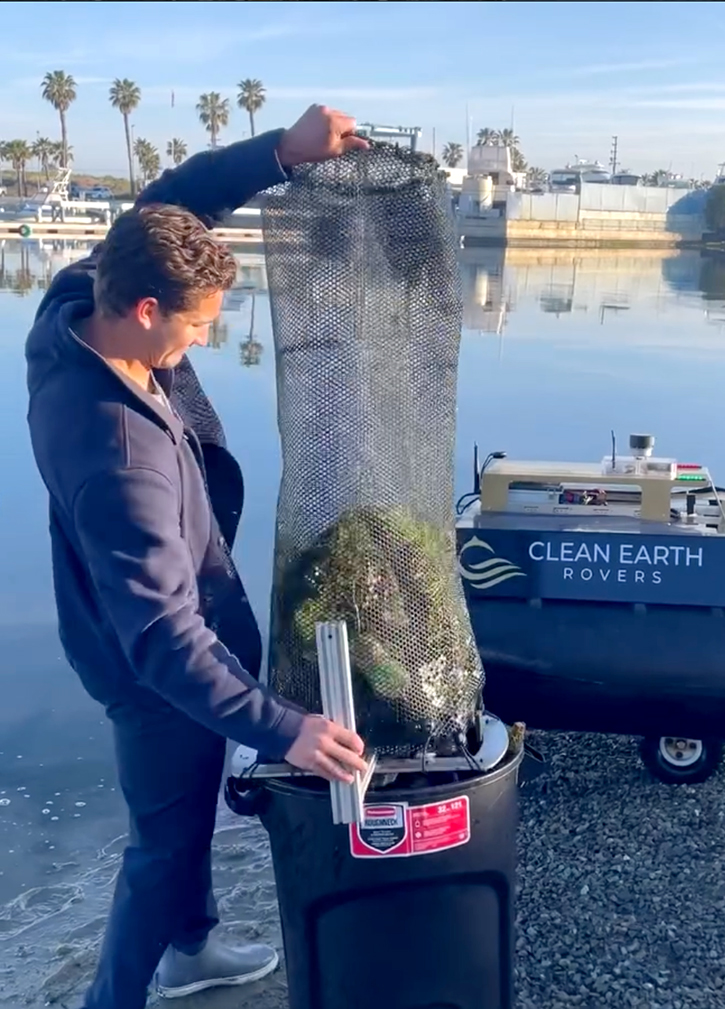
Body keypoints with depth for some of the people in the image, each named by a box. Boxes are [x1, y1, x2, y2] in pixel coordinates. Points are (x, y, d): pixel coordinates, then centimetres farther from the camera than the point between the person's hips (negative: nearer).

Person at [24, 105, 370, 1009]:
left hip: (194, 615, 9)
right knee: (167, 837, 14)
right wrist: (280, 729, -38)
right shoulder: (115, 450, -40)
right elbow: (162, 636, -38)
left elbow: (168, 203, -4)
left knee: (191, 807, 28)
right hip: (157, 664, -9)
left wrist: (284, 149, -18)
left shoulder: (75, 306, -16)